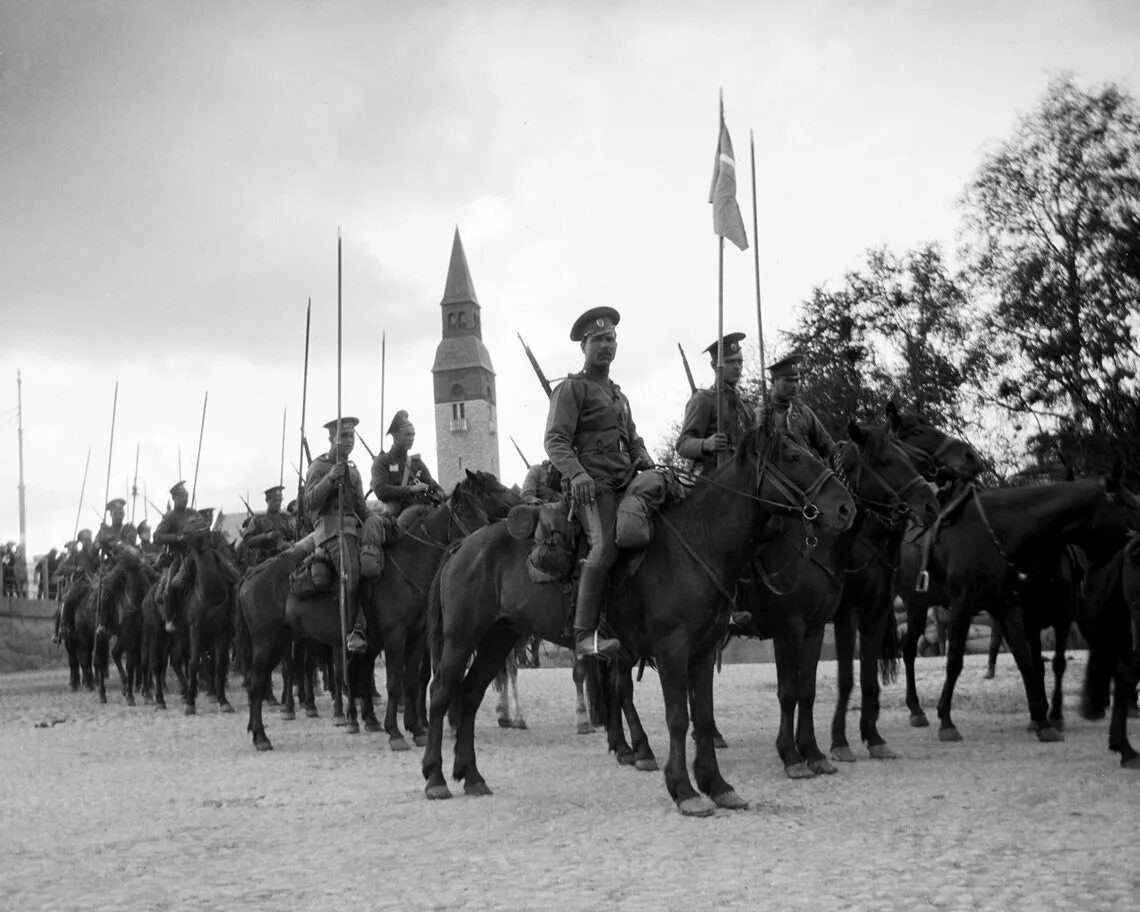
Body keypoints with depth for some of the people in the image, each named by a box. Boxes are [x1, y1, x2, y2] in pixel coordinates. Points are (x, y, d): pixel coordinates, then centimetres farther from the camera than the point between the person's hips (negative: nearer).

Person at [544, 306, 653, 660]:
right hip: (592, 485, -8)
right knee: (606, 546, -28)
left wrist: (645, 460, 8)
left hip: (626, 482, 8)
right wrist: (577, 473, -25)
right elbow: (555, 440, -7)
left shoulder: (619, 395, 29)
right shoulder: (571, 388, 4)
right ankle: (584, 635, -32)